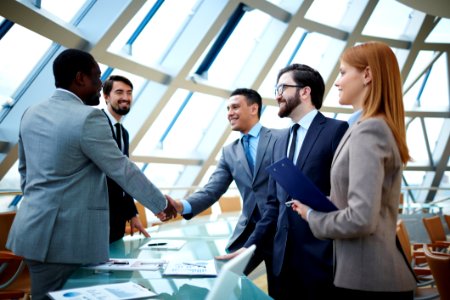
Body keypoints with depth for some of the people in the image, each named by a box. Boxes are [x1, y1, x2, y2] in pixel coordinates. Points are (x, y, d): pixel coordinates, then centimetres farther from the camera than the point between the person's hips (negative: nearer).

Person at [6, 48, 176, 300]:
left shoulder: (32, 113, 7)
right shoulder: (88, 117, -17)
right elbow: (123, 170, -12)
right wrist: (161, 204, 0)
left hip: (35, 228, 8)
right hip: (65, 236, -7)